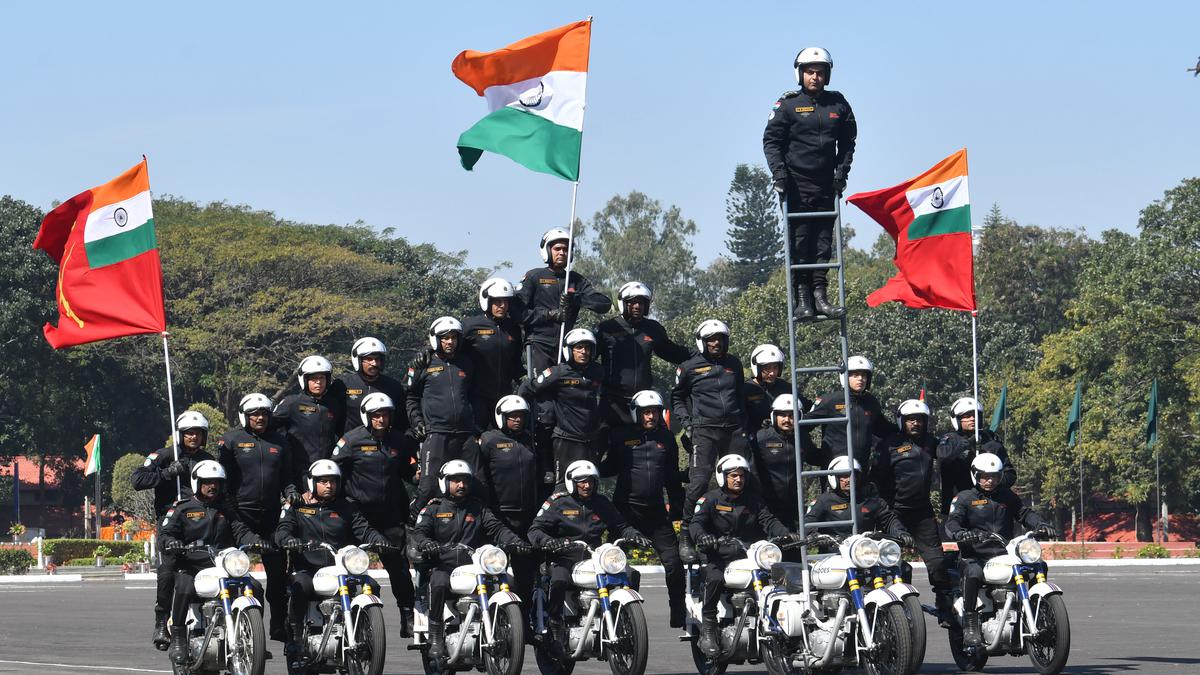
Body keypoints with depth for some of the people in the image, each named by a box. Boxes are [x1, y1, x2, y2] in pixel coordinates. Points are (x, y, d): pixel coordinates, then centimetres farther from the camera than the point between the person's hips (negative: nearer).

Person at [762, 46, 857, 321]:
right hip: (796, 183, -3)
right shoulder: (788, 105, 0)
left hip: (826, 185, 3)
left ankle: (819, 295, 3)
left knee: (823, 243, 2)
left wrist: (841, 172, 3)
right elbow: (771, 140, 0)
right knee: (800, 243, -5)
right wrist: (779, 172, -12)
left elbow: (847, 142, 15)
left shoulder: (838, 105, 10)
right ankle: (802, 298, -5)